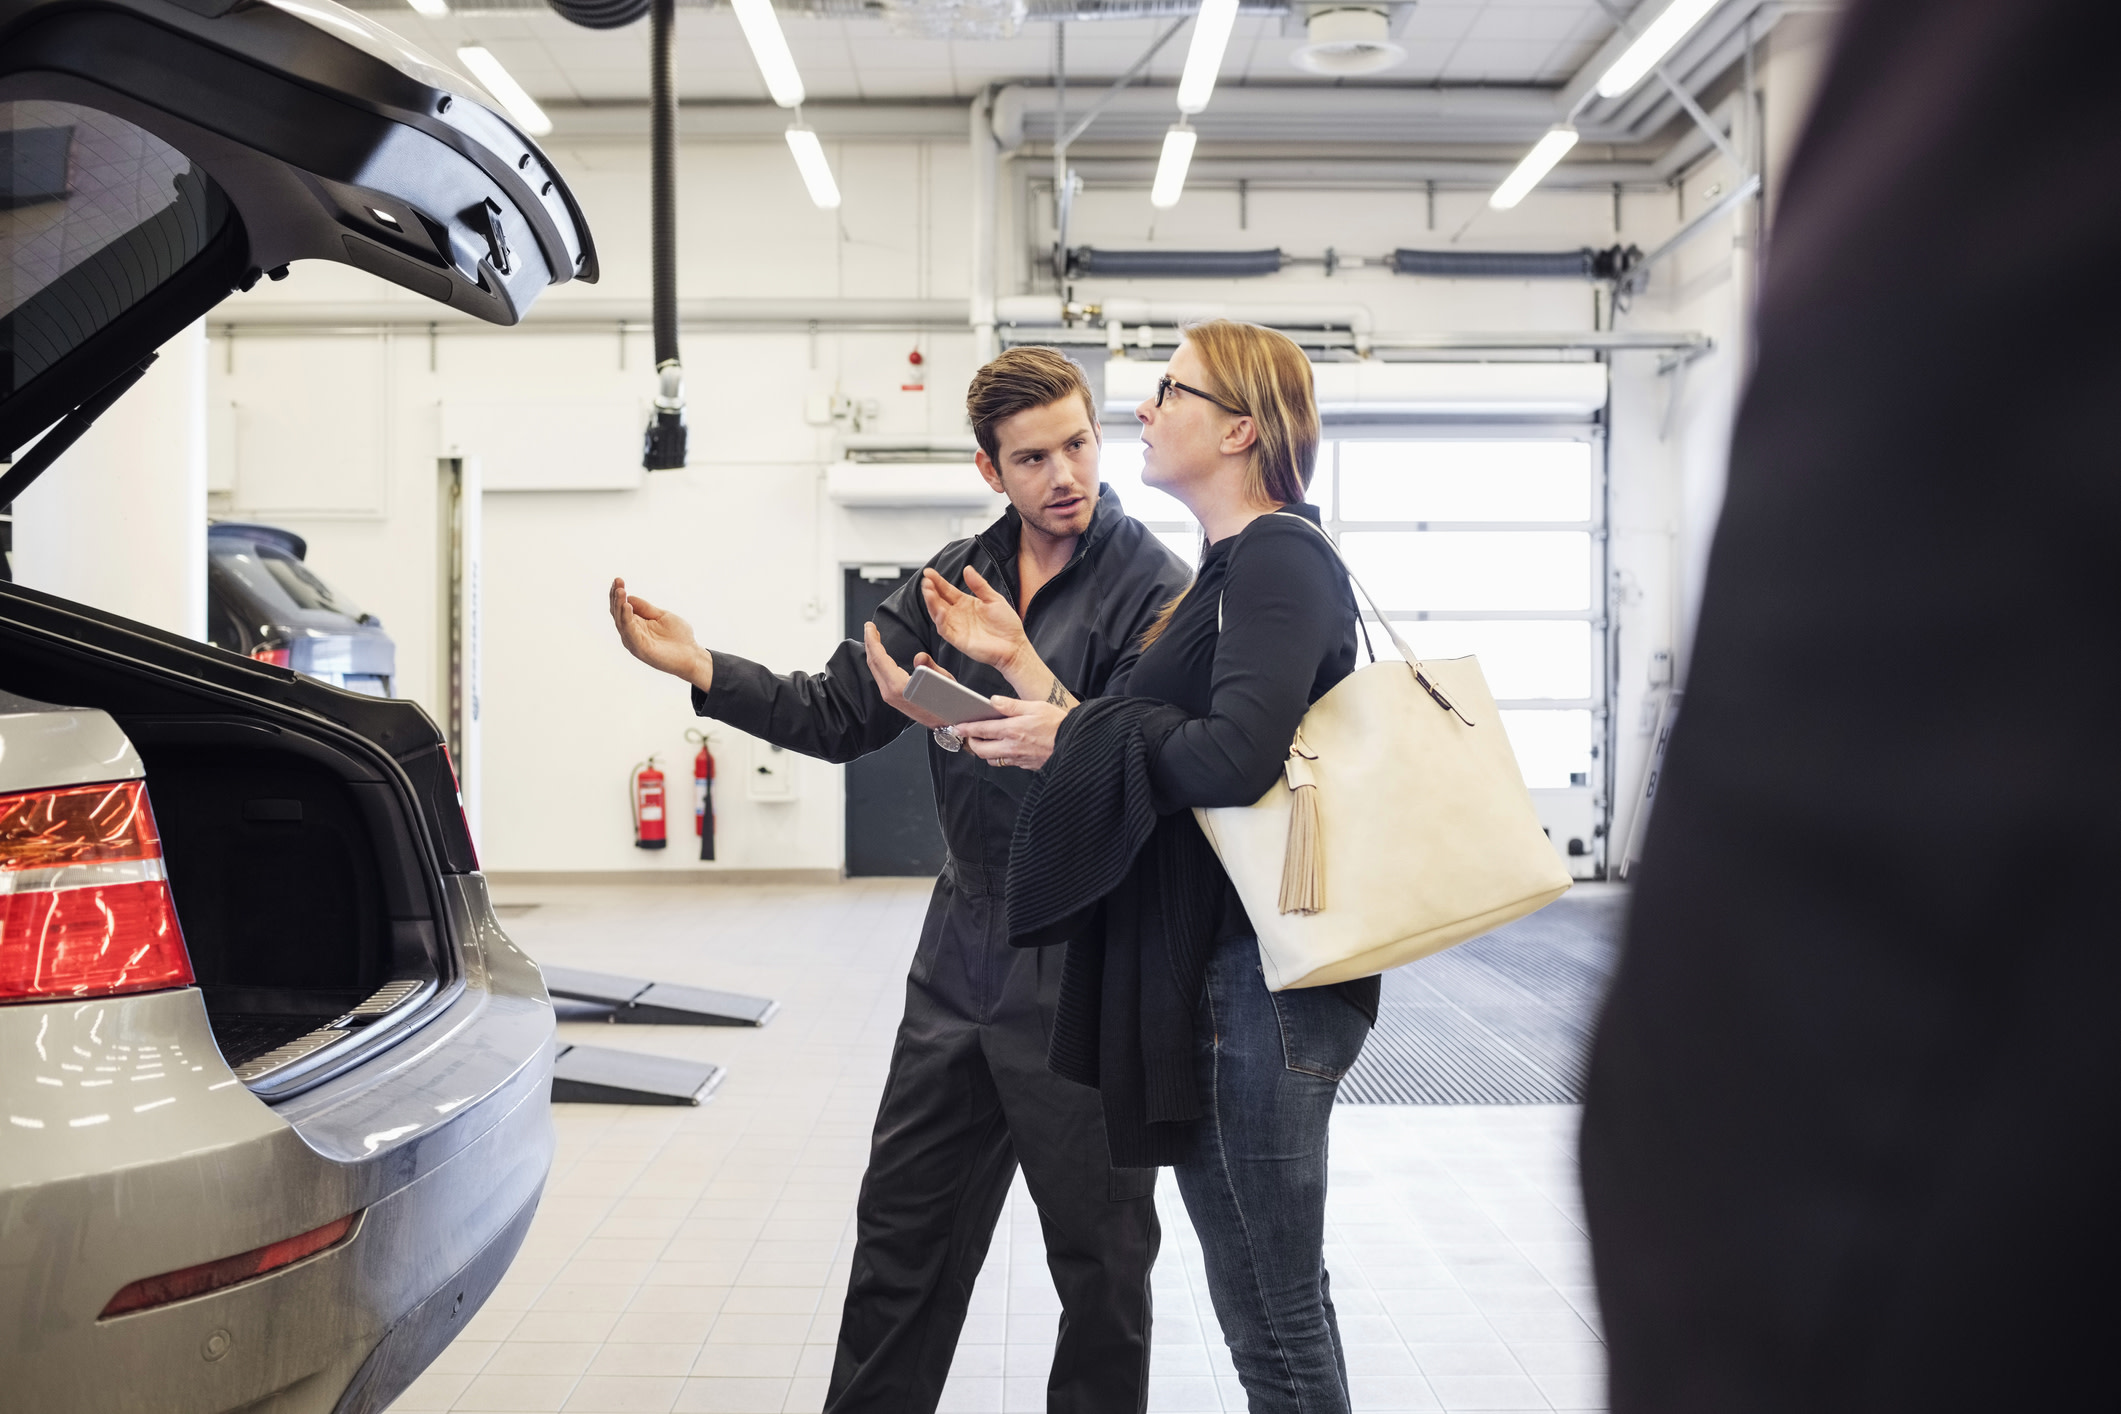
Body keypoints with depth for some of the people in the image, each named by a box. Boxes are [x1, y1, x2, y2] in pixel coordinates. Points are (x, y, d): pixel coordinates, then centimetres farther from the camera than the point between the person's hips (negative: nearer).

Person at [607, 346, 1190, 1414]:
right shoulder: (956, 574, 7)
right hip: (962, 954, 6)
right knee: (902, 1233, 17)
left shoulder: (1155, 591, -12)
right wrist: (701, 669, -7)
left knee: (1101, 1257, 9)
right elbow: (840, 715, 5)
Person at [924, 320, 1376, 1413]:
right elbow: (1147, 752, 15)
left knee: (1274, 1323, 3)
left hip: (1257, 983, -10)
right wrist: (1020, 665, 10)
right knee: (1276, 1299, 20)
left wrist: (1072, 737, -14)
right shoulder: (1230, 568, 18)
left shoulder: (1280, 560, -12)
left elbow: (1235, 756, -28)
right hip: (1213, 970, 10)